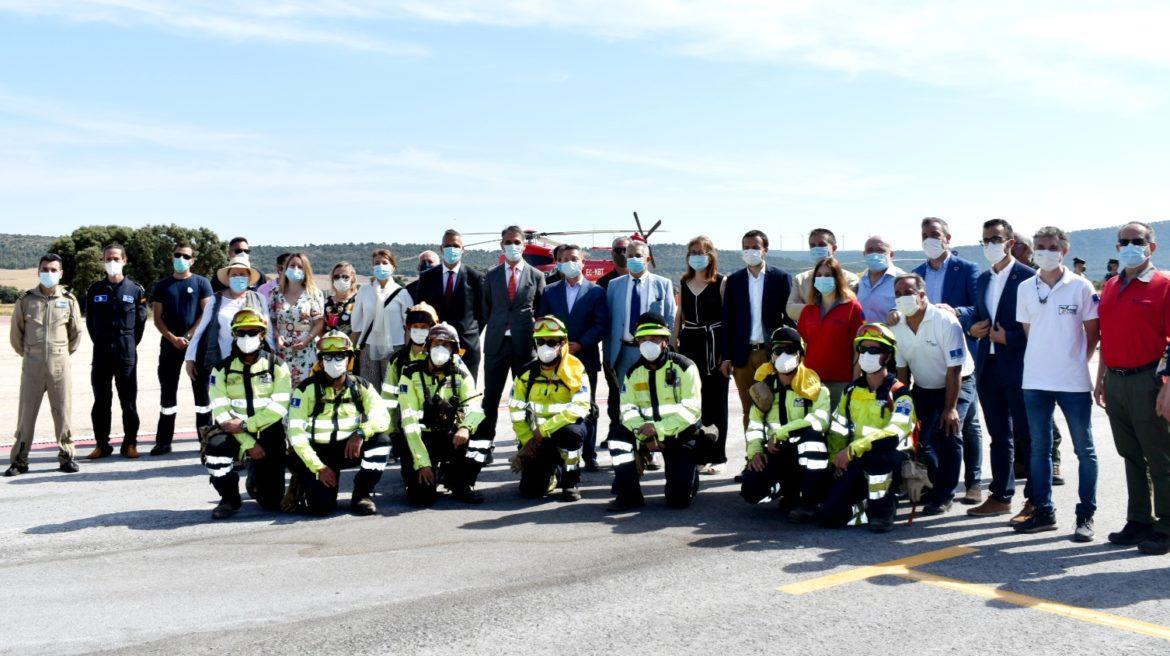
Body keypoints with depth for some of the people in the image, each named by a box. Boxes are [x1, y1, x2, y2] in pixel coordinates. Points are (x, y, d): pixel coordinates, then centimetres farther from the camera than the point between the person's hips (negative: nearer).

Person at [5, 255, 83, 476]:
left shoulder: (69, 300, 3)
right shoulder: (25, 300, 2)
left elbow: (76, 333, 12)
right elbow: (15, 334, 10)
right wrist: (27, 353, 13)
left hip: (60, 364, 0)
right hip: (32, 365, 0)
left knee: (62, 412, 2)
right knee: (26, 412, 2)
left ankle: (66, 456, 11)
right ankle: (19, 460, 10)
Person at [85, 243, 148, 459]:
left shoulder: (135, 290, 3)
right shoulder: (95, 290, 7)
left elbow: (141, 320, 5)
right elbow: (89, 321, 13)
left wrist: (130, 344, 4)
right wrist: (100, 342, 9)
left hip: (126, 352, -2)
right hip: (101, 353, 2)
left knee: (128, 400, 1)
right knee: (101, 400, 5)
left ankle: (130, 443, 9)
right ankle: (101, 444, 13)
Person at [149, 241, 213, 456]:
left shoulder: (201, 283, 4)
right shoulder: (162, 285, 10)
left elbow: (207, 313, -4)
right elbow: (157, 318, 5)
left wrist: (187, 337, -11)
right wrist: (173, 338, -9)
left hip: (197, 343, -2)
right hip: (170, 344, 2)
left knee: (201, 390, 0)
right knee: (167, 392, 5)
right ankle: (163, 441, 11)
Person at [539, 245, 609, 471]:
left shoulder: (596, 292, 4)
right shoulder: (549, 291, 11)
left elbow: (601, 324, -3)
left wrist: (580, 344, -13)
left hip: (586, 357, -1)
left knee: (588, 408, 3)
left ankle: (589, 455, 8)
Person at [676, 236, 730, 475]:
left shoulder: (722, 282, -2)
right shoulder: (683, 283, 11)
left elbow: (728, 316, -3)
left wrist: (727, 351, -9)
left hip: (714, 346, -4)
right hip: (690, 345, 4)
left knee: (715, 402, 1)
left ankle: (717, 457, 9)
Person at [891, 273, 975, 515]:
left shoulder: (945, 321, -24)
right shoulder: (897, 327, -9)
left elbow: (954, 369, -23)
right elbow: (901, 369, -3)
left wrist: (950, 408, -24)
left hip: (958, 384, -4)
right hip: (923, 388, 5)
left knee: (948, 432, -20)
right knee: (919, 436, -7)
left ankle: (943, 495, -8)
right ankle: (932, 486, 18)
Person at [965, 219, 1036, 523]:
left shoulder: (1028, 277, -8)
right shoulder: (983, 279, 15)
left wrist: (1009, 337, -18)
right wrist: (972, 326, 0)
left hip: (1018, 366, -7)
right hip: (988, 366, 7)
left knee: (1026, 437, -1)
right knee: (999, 436, 14)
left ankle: (1035, 500, 7)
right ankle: (1001, 496, 22)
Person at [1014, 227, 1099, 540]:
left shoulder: (1081, 287, -3)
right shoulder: (1025, 288, 6)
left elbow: (1093, 332, 2)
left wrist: (1078, 361, 0)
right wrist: (1043, 358, 7)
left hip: (1074, 382, -3)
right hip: (1035, 381, 4)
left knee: (1084, 449, 4)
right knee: (1039, 448, 9)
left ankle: (1085, 516, 12)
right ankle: (1043, 512, 18)